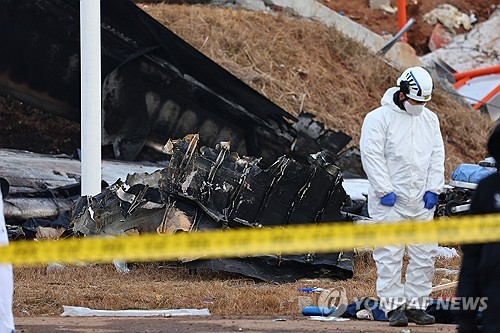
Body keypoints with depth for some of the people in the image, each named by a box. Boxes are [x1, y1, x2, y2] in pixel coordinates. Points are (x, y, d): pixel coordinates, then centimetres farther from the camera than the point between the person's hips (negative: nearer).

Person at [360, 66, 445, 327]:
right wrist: (385, 190, -15)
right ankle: (393, 306, -1)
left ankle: (416, 305, 11)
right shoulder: (379, 118, -6)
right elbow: (372, 155, -10)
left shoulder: (430, 119, 12)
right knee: (389, 255, -5)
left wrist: (433, 189, 1)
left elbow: (437, 155, 12)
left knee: (425, 254, 4)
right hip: (390, 202, -5)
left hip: (421, 201, 5)